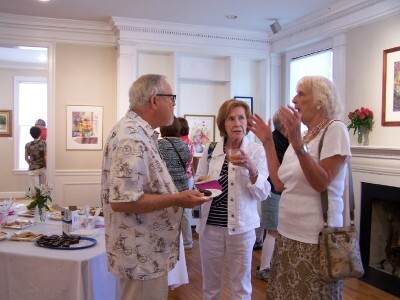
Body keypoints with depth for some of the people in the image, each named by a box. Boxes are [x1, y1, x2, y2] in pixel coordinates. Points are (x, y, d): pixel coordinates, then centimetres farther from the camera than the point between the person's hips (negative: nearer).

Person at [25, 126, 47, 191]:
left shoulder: (27, 145, 0)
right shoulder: (43, 143, -6)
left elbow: (26, 158, 12)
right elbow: (45, 156, -11)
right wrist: (46, 166, 1)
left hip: (32, 170, 0)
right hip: (42, 168, 0)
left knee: (34, 190, 0)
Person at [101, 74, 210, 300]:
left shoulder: (136, 132, 9)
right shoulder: (132, 140, -24)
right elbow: (122, 201, -29)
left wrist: (177, 193, 11)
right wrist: (177, 199, -23)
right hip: (142, 256, -10)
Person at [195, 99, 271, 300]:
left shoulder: (257, 151, -4)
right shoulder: (209, 150, 1)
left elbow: (263, 194, -8)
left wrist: (251, 169, -25)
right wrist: (200, 185, -14)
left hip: (241, 227, -2)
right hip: (210, 225, 2)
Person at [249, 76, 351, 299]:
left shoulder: (335, 129, -10)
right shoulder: (300, 137, 12)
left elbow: (321, 183, -21)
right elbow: (280, 184, 6)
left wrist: (298, 145, -29)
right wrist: (268, 142, 7)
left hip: (315, 239, -7)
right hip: (288, 234, 7)